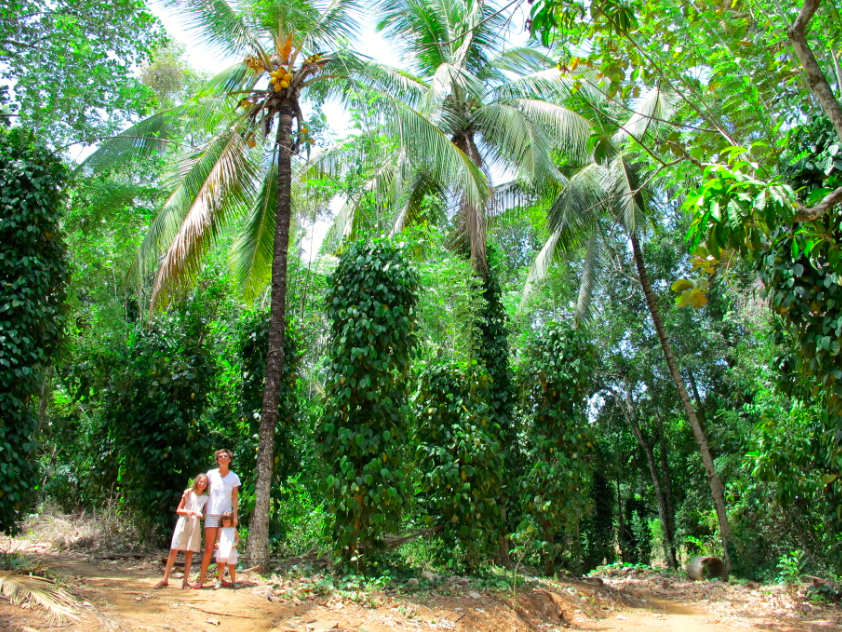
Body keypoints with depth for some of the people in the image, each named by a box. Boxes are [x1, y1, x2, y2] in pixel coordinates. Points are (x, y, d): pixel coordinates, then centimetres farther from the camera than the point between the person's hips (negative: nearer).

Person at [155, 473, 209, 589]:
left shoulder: (205, 498, 8)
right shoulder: (188, 493, 4)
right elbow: (178, 510, 6)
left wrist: (200, 515, -13)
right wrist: (187, 511, -13)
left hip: (195, 526, 1)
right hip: (183, 523, -1)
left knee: (189, 552, 2)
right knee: (173, 550, -5)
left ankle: (185, 580, 6)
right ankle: (165, 579, -1)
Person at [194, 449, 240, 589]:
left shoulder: (234, 477, 3)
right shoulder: (211, 474, 0)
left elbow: (234, 498, 5)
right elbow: (205, 491, 8)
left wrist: (235, 516, -1)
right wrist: (203, 509, 2)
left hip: (226, 515, 2)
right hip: (211, 514, -1)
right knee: (208, 548, -4)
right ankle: (201, 580, 1)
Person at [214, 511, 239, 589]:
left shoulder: (234, 529, 5)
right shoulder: (220, 529, 6)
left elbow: (237, 538, 8)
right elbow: (218, 538, 9)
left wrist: (235, 544, -10)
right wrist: (217, 543, -10)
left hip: (231, 551, 0)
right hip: (221, 550, 0)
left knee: (231, 566, 8)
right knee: (221, 566, 4)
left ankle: (233, 582, 16)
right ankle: (219, 581, 11)